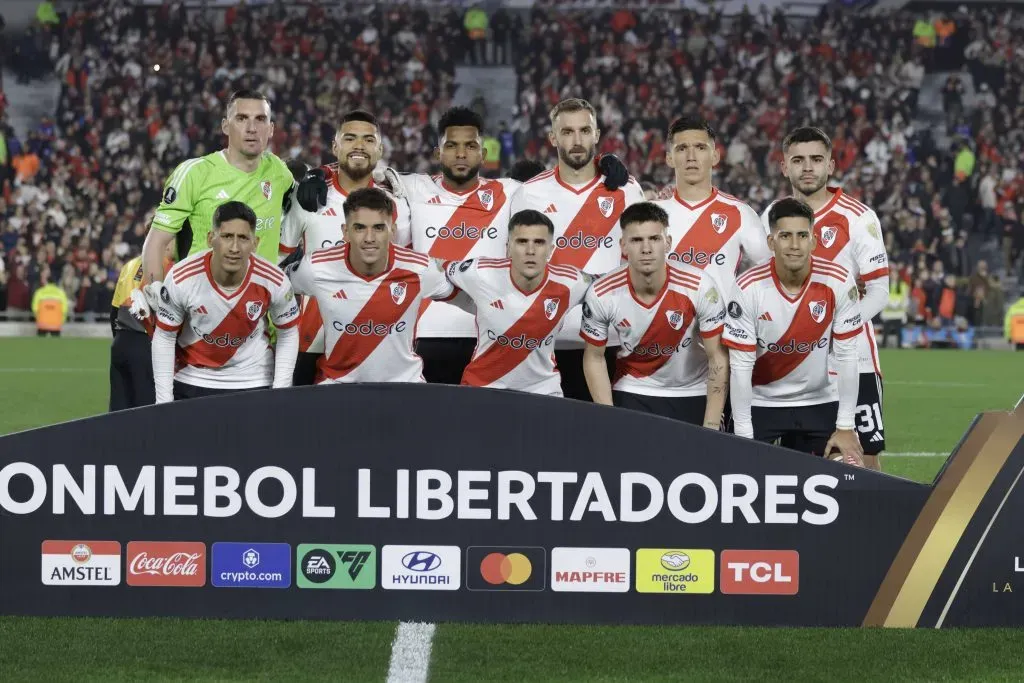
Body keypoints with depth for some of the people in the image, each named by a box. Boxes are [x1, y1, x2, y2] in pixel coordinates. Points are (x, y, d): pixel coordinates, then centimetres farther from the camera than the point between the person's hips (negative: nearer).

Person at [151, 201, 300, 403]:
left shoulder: (274, 281, -18)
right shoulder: (181, 279, -21)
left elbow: (288, 333, -1)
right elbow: (164, 337, -8)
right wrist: (164, 402, -8)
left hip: (254, 381, 1)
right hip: (192, 381, 0)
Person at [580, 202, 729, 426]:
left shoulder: (700, 286, -22)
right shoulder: (602, 294, -18)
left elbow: (718, 358, -15)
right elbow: (594, 358, -3)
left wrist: (711, 427, -17)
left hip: (694, 393, -1)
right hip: (632, 394, 1)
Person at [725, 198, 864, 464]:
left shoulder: (838, 282, -15)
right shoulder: (748, 288, -18)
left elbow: (846, 357, -8)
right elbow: (740, 365, -14)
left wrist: (846, 427, -8)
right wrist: (744, 437, -14)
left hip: (819, 405, 1)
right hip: (760, 404, -1)